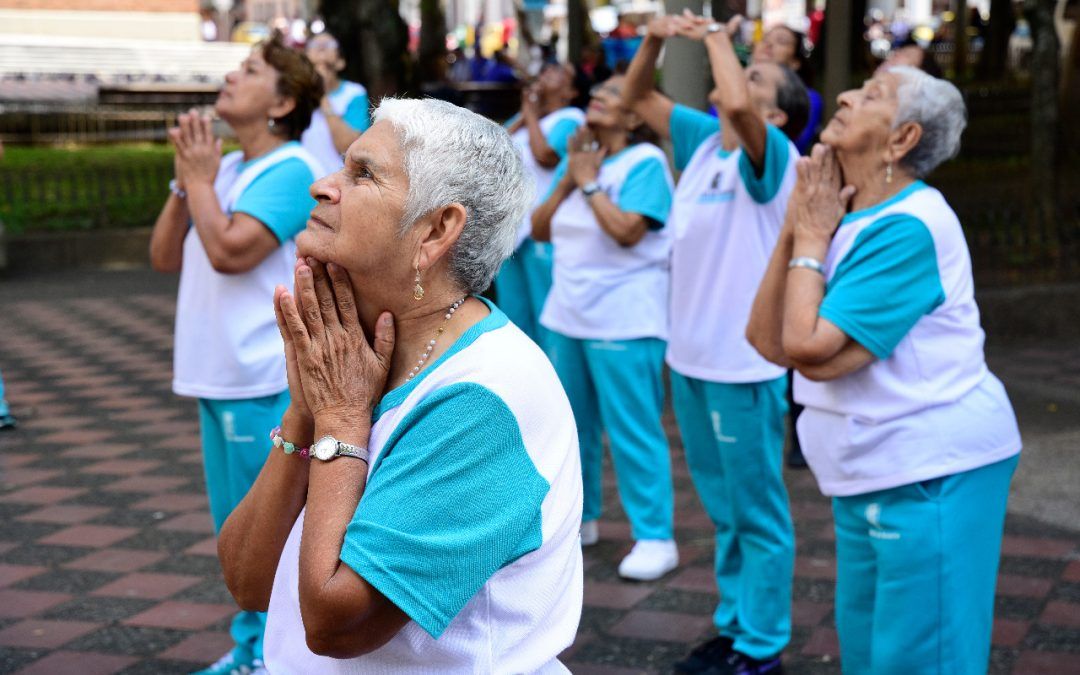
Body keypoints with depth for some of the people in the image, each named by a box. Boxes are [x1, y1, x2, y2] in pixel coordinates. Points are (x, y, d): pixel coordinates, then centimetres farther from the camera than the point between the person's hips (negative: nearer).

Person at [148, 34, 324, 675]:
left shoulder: (289, 170, -12)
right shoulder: (225, 167, 10)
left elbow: (229, 251, -23)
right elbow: (165, 256, 12)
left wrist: (200, 178, -10)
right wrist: (186, 181, 0)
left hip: (265, 384, -8)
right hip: (218, 379, 9)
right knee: (236, 530, 18)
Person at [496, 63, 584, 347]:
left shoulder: (570, 118, -5)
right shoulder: (523, 117, 17)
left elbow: (545, 155, -21)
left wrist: (532, 114, -7)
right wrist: (523, 116, 1)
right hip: (509, 226, 8)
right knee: (513, 311, 15)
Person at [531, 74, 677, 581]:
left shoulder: (645, 163, -9)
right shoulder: (578, 157, 13)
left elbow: (627, 230, -22)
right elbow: (540, 229, 9)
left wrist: (589, 181, -12)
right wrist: (568, 179, -3)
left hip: (623, 322, -8)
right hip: (568, 315, 8)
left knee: (633, 432, -6)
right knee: (572, 424, 16)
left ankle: (655, 537, 0)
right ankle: (578, 516, 31)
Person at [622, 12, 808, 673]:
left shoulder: (772, 154, -13)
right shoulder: (702, 140, 8)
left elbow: (738, 106, -35)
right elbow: (639, 97, 15)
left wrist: (716, 35, -17)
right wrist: (655, 40, -4)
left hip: (743, 365, -8)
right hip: (690, 357, 8)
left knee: (758, 514, 3)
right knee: (724, 510, 19)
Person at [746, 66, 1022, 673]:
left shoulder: (908, 228, -20)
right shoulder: (847, 219, 7)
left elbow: (812, 351, -24)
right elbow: (769, 340, 2)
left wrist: (811, 240, -13)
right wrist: (794, 231, -5)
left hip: (931, 476, -9)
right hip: (871, 477, 9)